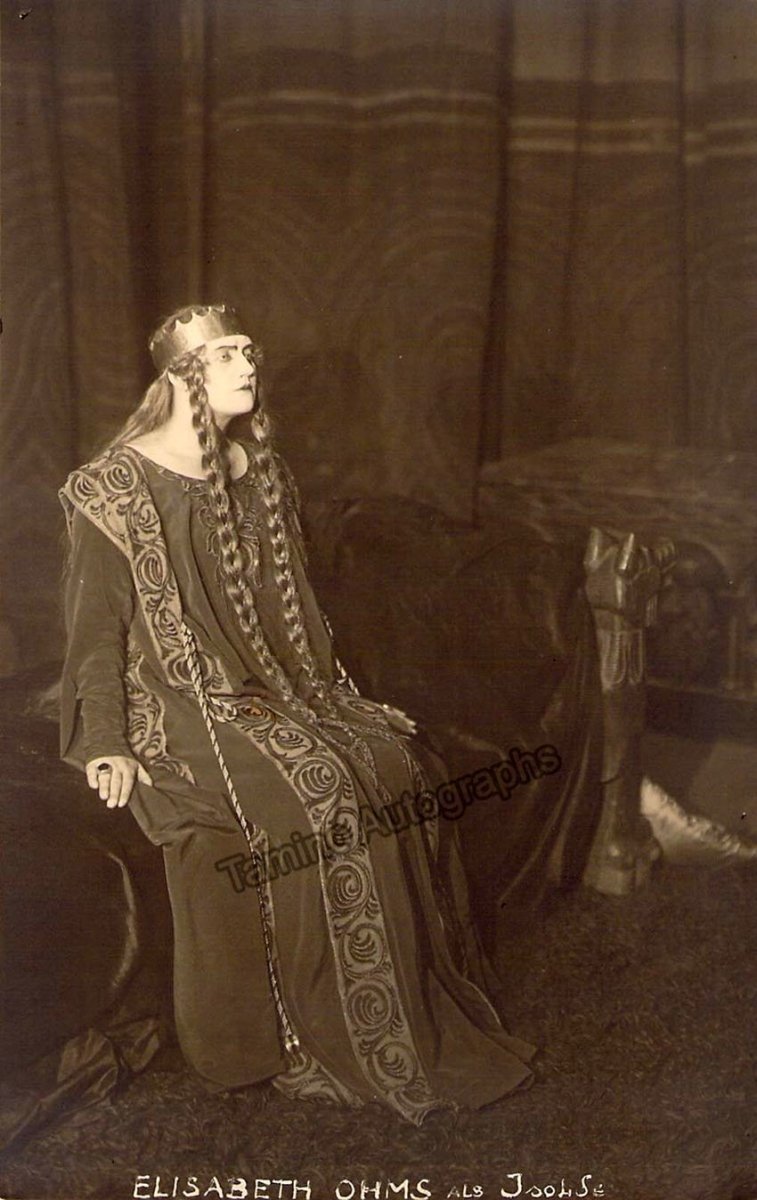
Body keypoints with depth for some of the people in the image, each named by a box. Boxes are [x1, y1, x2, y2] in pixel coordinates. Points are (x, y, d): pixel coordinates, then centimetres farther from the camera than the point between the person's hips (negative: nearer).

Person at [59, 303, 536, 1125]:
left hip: (273, 685, 7)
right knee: (311, 787, -28)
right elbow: (98, 623, -8)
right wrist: (107, 744, -15)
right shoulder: (118, 485, -7)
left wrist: (340, 695, 12)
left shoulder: (254, 468, 13)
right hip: (180, 701, -6)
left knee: (395, 761, -15)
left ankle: (424, 1012, -1)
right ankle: (328, 1046, -14)